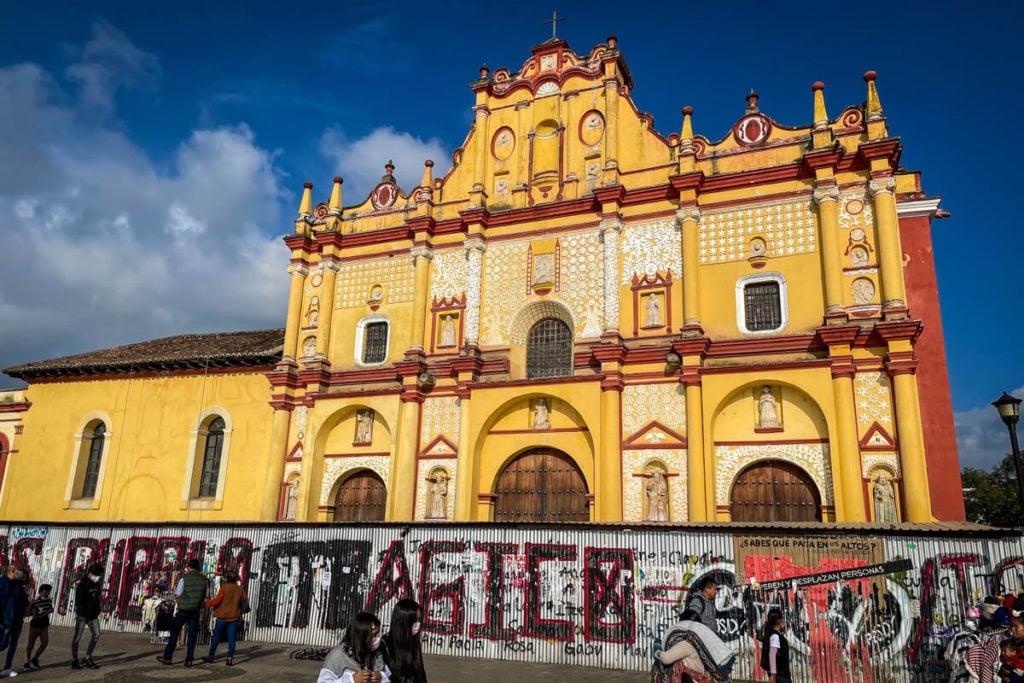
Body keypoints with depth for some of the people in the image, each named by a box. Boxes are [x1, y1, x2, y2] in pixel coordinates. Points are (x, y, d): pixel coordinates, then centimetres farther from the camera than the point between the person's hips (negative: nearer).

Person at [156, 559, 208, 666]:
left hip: (183, 610, -2)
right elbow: (205, 597, 5)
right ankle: (189, 660, 7)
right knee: (192, 635, 8)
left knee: (174, 634, 12)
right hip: (196, 611, 2)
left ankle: (167, 657, 16)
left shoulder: (184, 578, -9)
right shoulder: (204, 579, -1)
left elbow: (178, 595, -6)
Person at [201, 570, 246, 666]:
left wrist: (207, 601, 3)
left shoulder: (224, 588, -12)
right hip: (234, 617, 3)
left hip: (222, 616, -3)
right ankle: (230, 658, -1)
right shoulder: (240, 589, 1)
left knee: (216, 637, 12)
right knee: (231, 638, 4)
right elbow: (245, 598, 14)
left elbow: (216, 601, -15)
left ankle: (211, 656, 21)